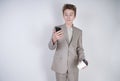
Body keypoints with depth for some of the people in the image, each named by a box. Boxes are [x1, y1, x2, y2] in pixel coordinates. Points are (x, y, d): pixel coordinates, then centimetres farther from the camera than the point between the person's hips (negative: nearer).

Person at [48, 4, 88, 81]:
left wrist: (82, 59, -11)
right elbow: (51, 47, -10)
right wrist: (54, 39, -32)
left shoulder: (79, 31, 5)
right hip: (60, 65, -2)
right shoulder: (57, 29, -3)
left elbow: (80, 48, 8)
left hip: (73, 66, 2)